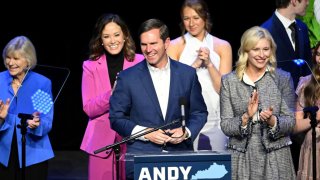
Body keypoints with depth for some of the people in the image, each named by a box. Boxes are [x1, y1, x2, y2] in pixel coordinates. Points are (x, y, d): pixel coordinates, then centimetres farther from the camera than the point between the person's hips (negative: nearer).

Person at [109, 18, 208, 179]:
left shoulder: (187, 74, 5)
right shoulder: (128, 77, 1)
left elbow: (199, 112, 12)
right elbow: (116, 118, 2)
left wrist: (187, 132, -6)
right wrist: (145, 133, -10)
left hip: (180, 154, 1)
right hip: (141, 157, -1)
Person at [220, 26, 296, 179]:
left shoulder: (283, 78, 4)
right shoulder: (229, 81, 3)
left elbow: (290, 122, 1)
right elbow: (225, 126, -1)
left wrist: (272, 121, -18)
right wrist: (246, 117, -18)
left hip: (276, 158, 0)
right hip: (240, 159, 0)